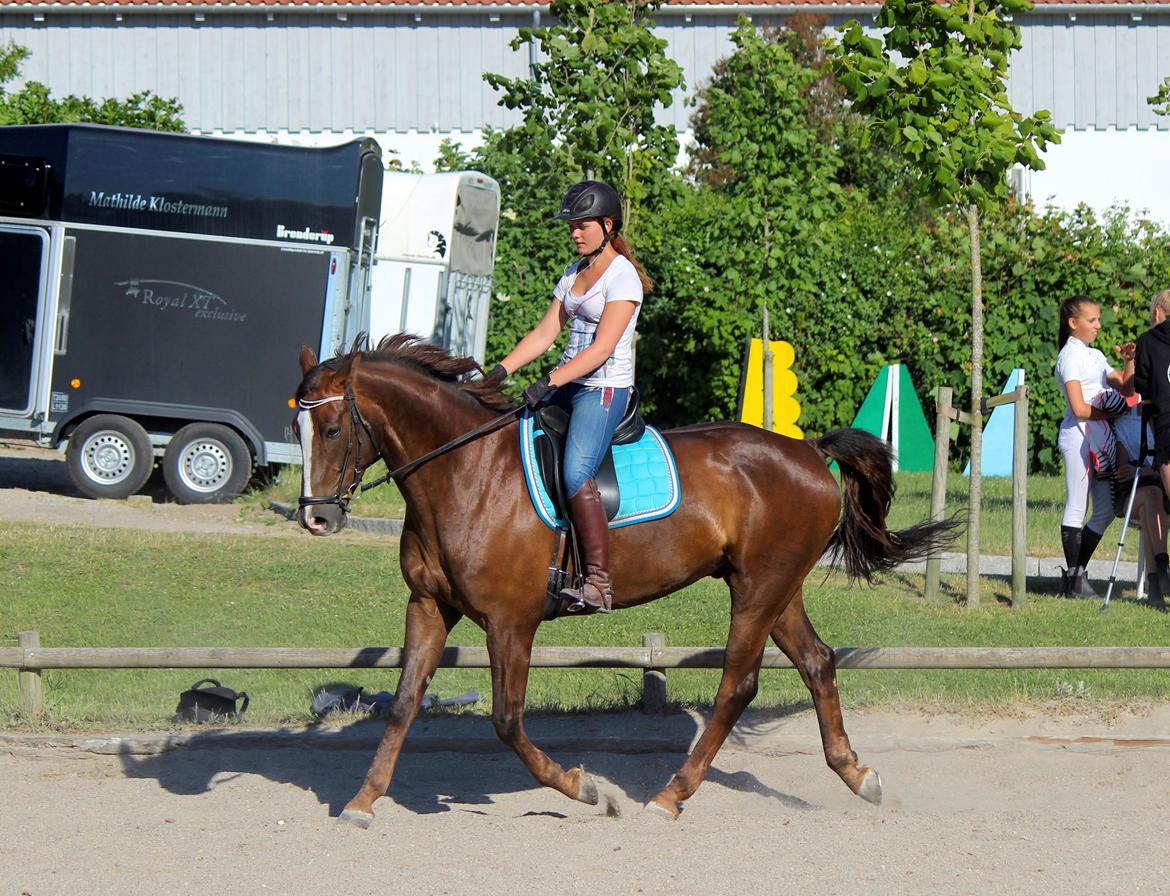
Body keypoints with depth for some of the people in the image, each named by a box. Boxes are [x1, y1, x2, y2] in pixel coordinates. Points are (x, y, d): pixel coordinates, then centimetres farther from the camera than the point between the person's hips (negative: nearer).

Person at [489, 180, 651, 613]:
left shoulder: (621, 276, -10)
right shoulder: (574, 273, 17)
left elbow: (601, 349, -19)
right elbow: (544, 334, 14)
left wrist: (550, 383, -27)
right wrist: (501, 370, 0)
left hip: (605, 390, -9)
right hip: (566, 385, 9)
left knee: (576, 473, -27)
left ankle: (599, 584, -29)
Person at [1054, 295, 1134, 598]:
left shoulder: (1095, 356, 18)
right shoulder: (1070, 356, -8)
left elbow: (1126, 389, 20)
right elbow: (1080, 409, -15)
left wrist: (1130, 362, 4)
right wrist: (1114, 412, -5)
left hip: (1099, 437, 9)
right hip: (1079, 436, -9)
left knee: (1106, 509, 7)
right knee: (1077, 510, -5)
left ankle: (1078, 572, 14)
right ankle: (1075, 579, -1)